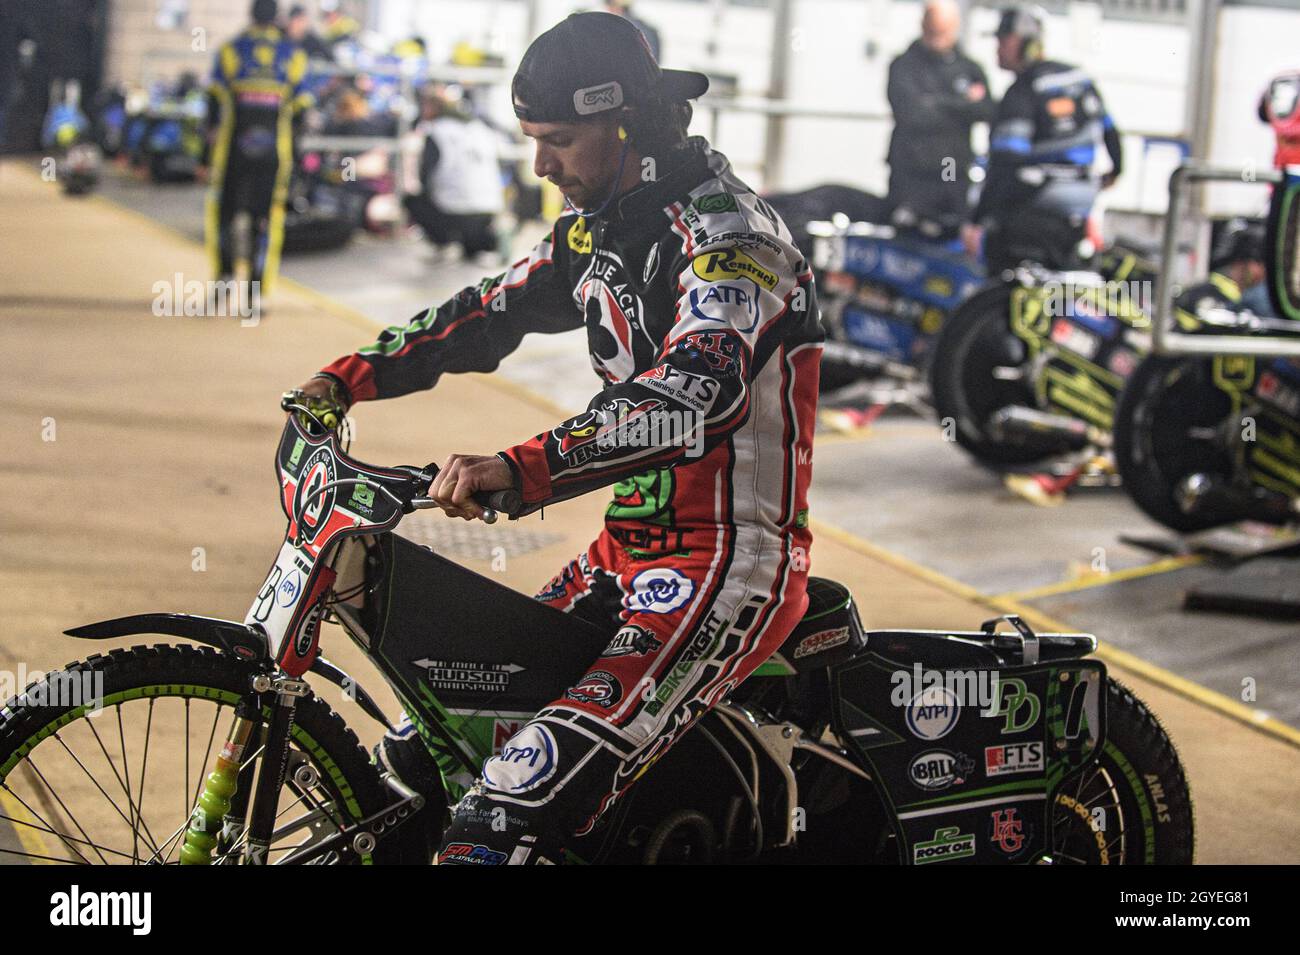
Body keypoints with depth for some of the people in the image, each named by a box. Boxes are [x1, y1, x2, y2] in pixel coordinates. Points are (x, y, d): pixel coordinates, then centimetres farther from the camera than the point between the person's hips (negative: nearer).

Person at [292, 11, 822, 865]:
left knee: (505, 819, -26)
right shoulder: (601, 225, 11)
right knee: (418, 756, 12)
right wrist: (350, 378, 13)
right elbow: (494, 312, 25)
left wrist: (522, 469, -45)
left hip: (728, 564, -10)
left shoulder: (727, 233, -18)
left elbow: (697, 388, -35)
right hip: (633, 544, 10)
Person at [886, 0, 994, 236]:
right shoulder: (904, 66, 1)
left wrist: (940, 104, -10)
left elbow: (987, 111, -1)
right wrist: (964, 104, -7)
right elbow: (911, 114, -15)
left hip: (957, 177, 3)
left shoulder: (970, 69, 13)